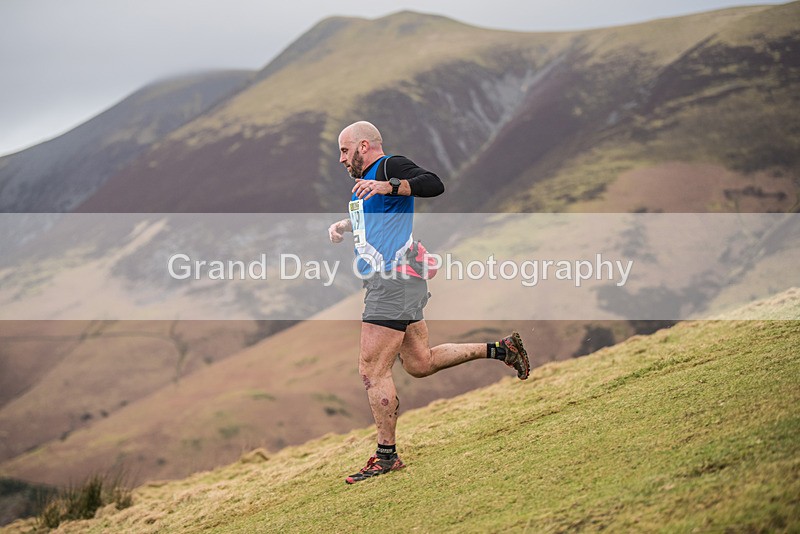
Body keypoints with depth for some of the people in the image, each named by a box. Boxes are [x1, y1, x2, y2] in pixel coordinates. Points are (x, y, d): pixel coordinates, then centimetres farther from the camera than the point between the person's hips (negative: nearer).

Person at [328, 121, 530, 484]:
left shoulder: (390, 167, -8)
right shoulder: (365, 180, 22)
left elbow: (433, 185, -25)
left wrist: (389, 186, -36)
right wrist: (344, 225, 23)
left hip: (396, 280, -11)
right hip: (386, 283, 11)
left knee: (372, 370, -9)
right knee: (420, 364, 14)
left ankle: (386, 457, -2)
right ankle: (500, 349, 21)